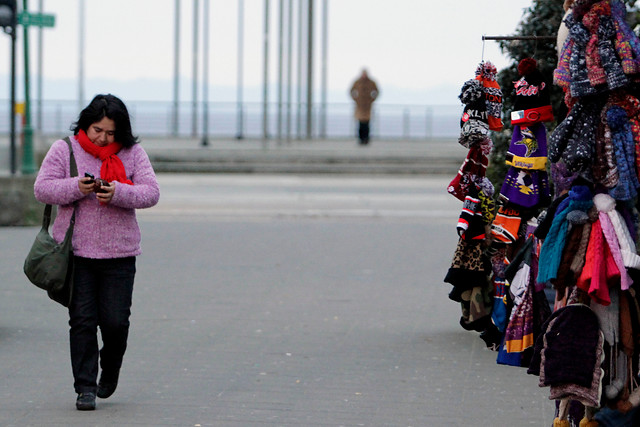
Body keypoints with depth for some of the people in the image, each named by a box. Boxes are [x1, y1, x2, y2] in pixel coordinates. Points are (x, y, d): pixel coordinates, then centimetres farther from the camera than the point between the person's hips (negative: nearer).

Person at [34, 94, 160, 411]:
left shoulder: (132, 153, 5)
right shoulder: (64, 150, 2)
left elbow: (151, 192, -3)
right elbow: (42, 188, -3)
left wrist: (118, 193, -21)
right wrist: (76, 187, -20)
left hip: (119, 254, 1)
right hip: (76, 252, 0)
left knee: (115, 321, 0)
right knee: (82, 320, -2)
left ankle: (110, 370, 29)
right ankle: (85, 388, 3)